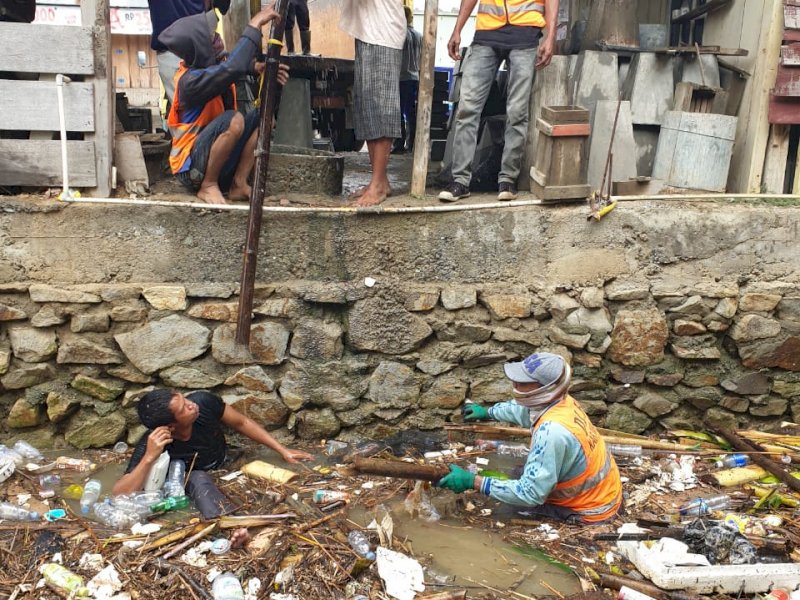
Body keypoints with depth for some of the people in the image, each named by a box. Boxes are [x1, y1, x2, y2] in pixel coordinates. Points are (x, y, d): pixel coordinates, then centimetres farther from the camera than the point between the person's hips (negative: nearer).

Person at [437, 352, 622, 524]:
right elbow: (524, 409, 18)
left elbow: (530, 493, -30)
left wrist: (473, 481, -29)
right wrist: (488, 412, 31)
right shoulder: (559, 400, -7)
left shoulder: (551, 431, -35)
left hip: (592, 510, -8)